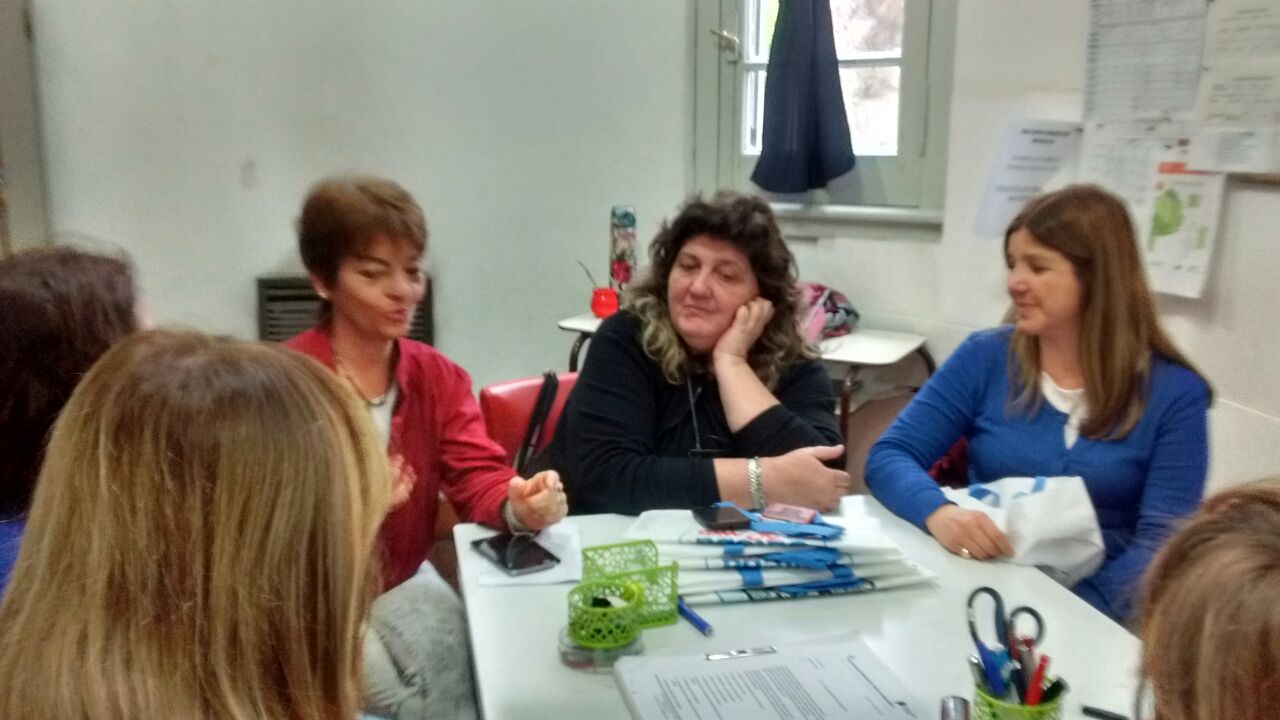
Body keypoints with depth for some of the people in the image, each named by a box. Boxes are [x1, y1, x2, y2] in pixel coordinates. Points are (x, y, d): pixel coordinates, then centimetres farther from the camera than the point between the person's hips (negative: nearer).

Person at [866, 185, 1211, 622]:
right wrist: (939, 513, -23)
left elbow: (1161, 541, -6)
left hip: (1091, 610, 0)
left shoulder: (1175, 394, -1)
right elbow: (888, 457, -2)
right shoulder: (984, 357, 3)